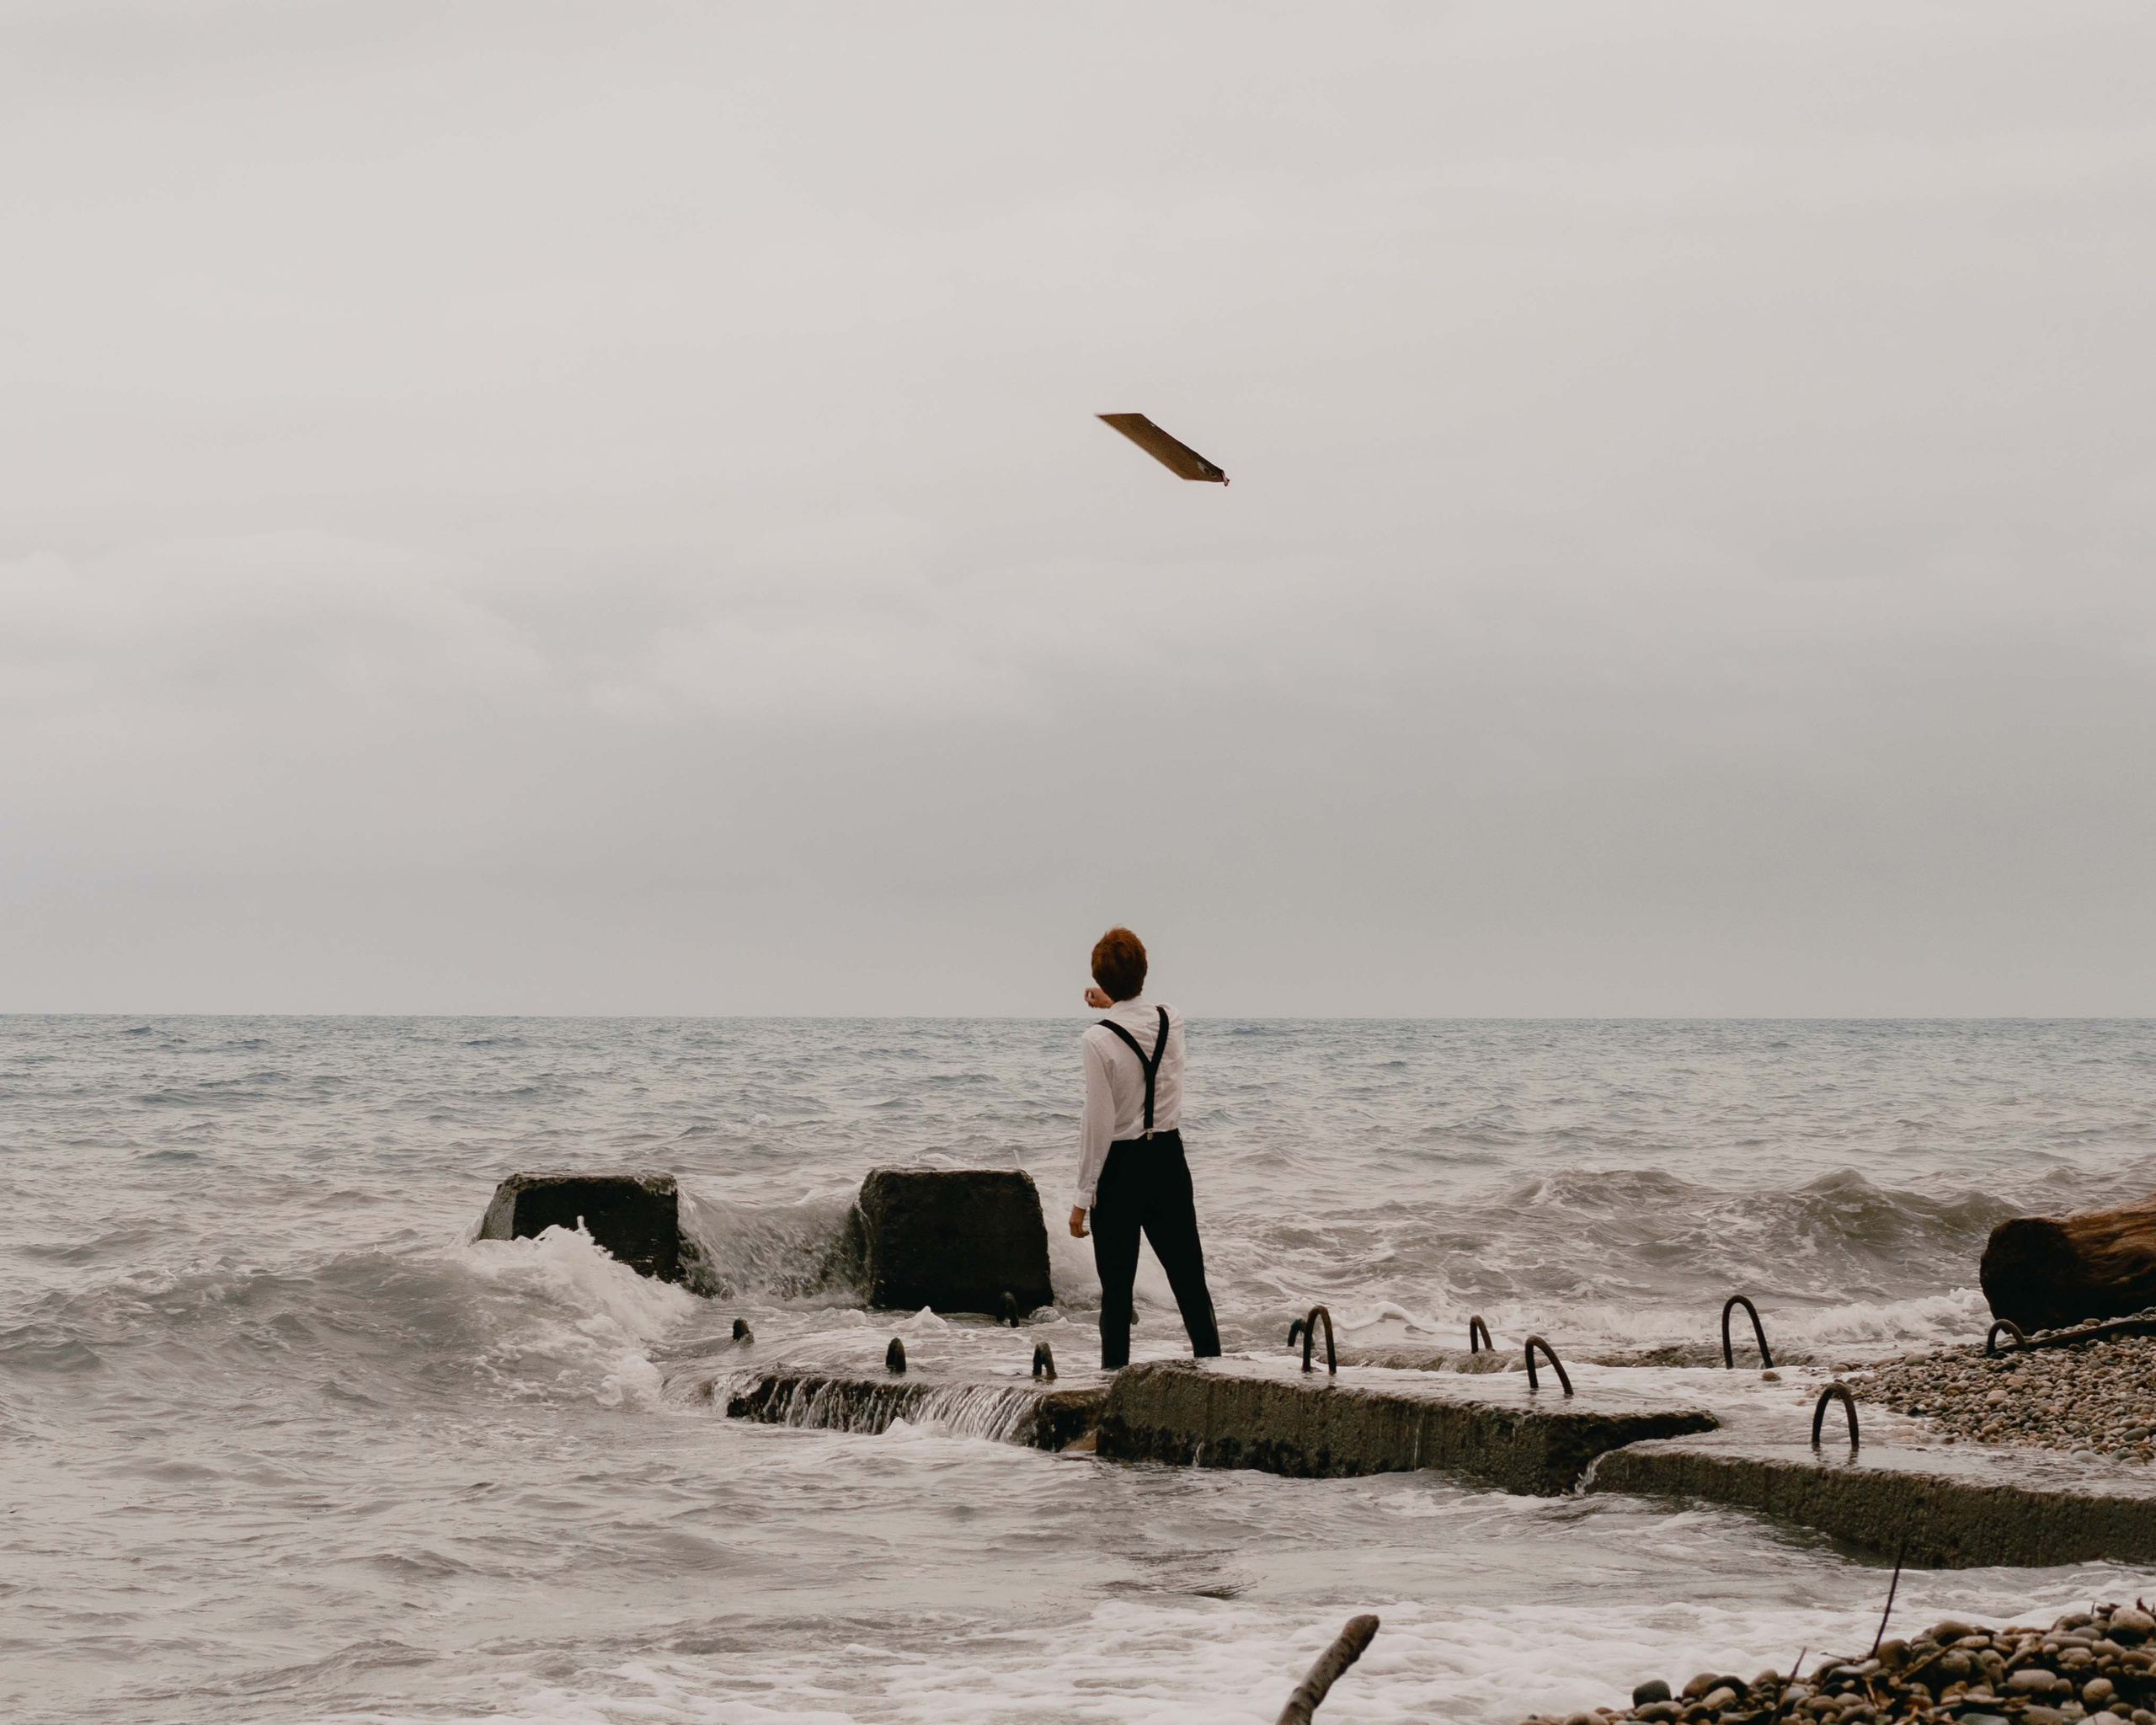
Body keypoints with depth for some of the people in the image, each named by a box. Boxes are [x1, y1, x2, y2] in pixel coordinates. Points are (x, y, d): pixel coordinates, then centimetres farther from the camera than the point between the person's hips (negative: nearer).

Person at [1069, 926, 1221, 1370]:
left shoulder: (1098, 1041, -17)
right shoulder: (1172, 1021, -2)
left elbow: (1098, 1124, -16)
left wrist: (1082, 1199, -9)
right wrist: (1114, 1004, 45)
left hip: (1120, 1167, -4)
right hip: (1169, 1164, 4)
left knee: (1117, 1287, 3)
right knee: (1189, 1279, 10)